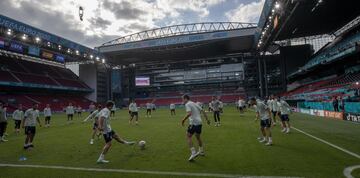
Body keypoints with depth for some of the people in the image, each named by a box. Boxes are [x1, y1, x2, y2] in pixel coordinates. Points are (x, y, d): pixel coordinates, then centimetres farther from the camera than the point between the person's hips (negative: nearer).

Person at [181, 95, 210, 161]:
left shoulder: (187, 104, -5)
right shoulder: (194, 103, 20)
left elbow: (189, 113, -22)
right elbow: (203, 111, 18)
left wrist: (183, 120, -15)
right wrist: (207, 119, 22)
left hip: (194, 123, -8)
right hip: (199, 122, 9)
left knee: (188, 136, -3)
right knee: (198, 136, 22)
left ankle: (193, 152, -13)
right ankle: (201, 151, 35)